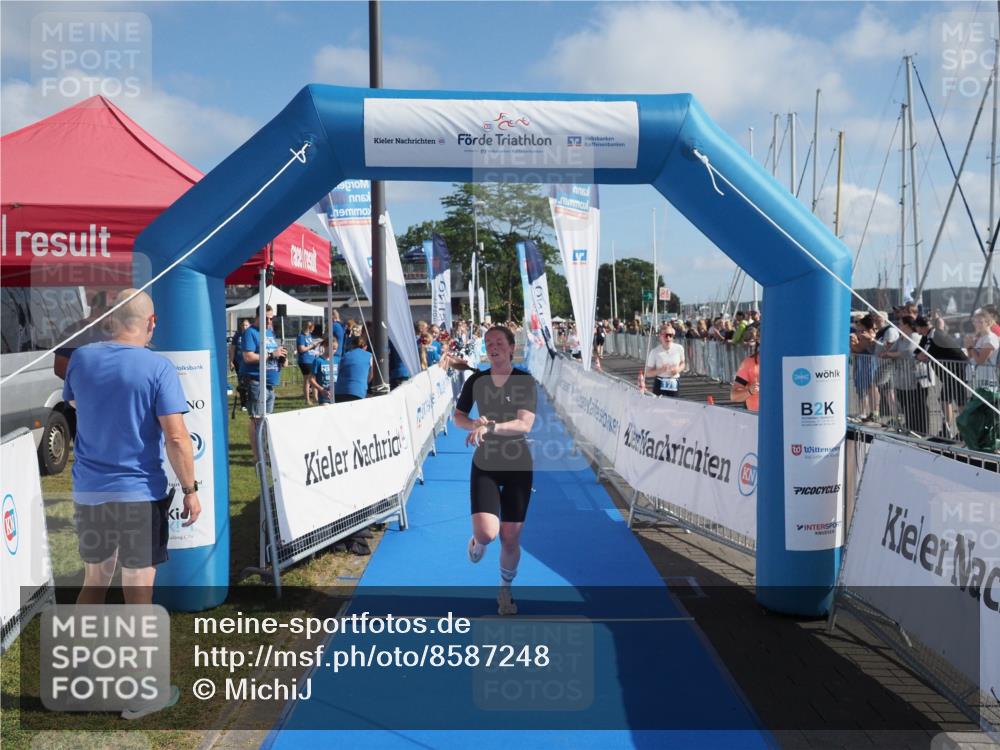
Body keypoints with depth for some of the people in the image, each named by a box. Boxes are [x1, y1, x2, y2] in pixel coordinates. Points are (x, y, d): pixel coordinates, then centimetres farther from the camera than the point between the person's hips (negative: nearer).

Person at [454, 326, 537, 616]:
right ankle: (477, 542, 25)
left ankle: (505, 591, 31)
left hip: (518, 466, -1)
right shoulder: (476, 380, 1)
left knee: (511, 538, 4)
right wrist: (474, 423, -12)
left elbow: (525, 424, -18)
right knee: (486, 532, -16)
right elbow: (458, 417, 10)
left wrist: (489, 427, -30)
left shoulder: (525, 381, -7)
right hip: (485, 465, 1)